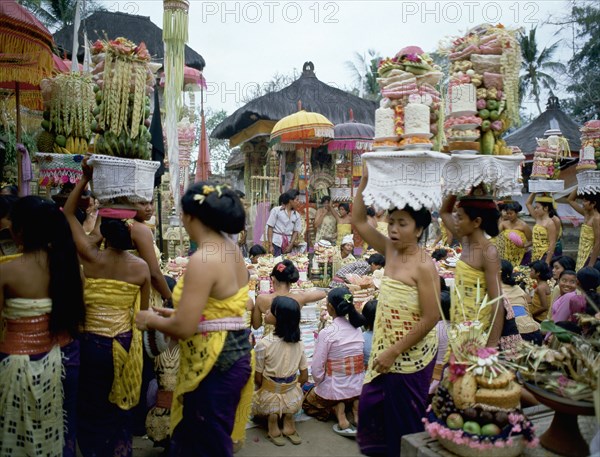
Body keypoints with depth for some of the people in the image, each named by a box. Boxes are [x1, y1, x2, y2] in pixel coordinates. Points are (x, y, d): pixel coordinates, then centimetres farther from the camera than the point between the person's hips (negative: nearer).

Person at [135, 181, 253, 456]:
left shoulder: (202, 260, -24)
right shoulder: (230, 249, 5)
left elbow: (184, 328, -25)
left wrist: (150, 321, -6)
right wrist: (174, 313, 16)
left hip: (213, 363, -9)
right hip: (232, 352, 9)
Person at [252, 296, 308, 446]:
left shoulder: (263, 343, -19)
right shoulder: (298, 343, -6)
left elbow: (258, 379, -10)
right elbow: (304, 378, 2)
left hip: (270, 400, -2)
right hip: (294, 399, 2)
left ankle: (272, 418, 3)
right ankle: (288, 418, 9)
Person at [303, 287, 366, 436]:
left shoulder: (326, 333, -19)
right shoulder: (357, 328, -3)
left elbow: (317, 369, -16)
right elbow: (359, 360, 1)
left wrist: (319, 384, 3)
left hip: (335, 389, -4)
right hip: (358, 387, 5)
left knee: (307, 399, 25)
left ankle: (337, 409, 0)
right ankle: (355, 404, 7)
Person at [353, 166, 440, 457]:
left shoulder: (424, 266, -20)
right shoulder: (391, 250, 0)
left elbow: (430, 318, -21)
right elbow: (359, 221, 3)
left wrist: (394, 352, -19)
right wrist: (365, 181, -7)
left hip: (410, 354, -7)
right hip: (387, 349, 7)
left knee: (404, 422, 9)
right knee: (371, 406, 18)